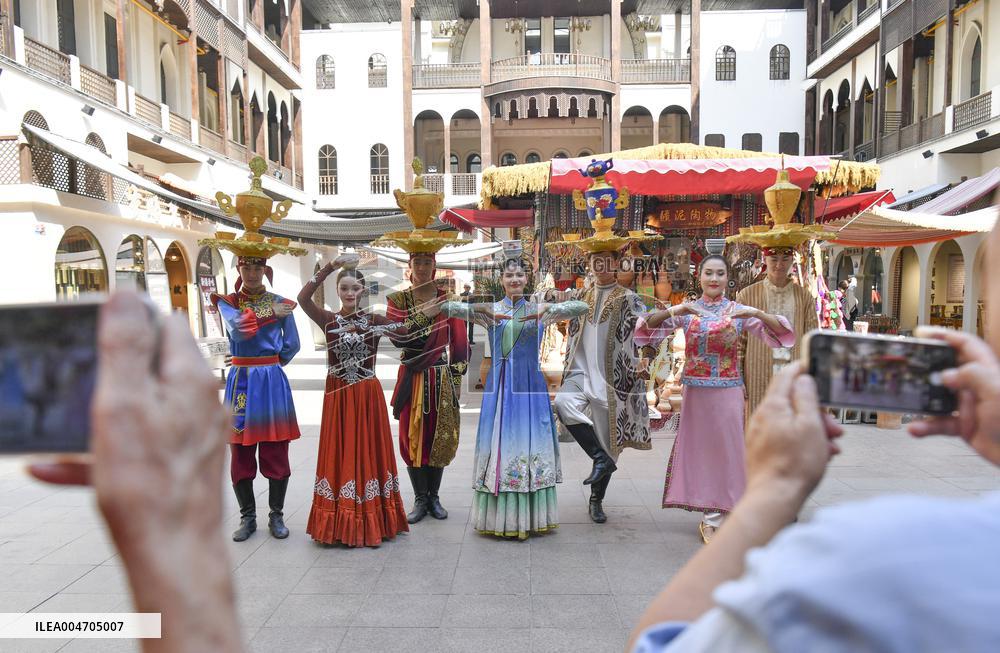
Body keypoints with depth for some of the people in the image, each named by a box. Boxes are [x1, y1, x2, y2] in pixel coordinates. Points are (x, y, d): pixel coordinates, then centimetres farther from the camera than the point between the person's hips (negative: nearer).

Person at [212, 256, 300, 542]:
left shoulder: (279, 303, 4)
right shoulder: (227, 301, 5)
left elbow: (292, 345, 4)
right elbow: (237, 330, -16)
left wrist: (269, 365, 8)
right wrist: (269, 314, -12)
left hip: (272, 382, -1)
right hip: (240, 381, 1)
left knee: (276, 452, 2)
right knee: (240, 453, 5)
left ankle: (276, 515, 17)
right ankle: (247, 517, 20)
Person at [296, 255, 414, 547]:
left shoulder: (373, 320, 1)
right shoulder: (328, 320, 2)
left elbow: (404, 329, -17)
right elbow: (303, 298, -16)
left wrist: (363, 328, -23)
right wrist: (331, 267, -17)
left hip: (367, 396, 0)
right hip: (338, 396, 1)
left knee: (367, 452, 5)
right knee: (339, 453, 5)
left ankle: (369, 521, 16)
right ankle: (339, 523, 15)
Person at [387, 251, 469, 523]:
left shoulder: (446, 299, 3)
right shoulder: (398, 300, 2)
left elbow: (459, 342, 2)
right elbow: (396, 337, -14)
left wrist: (456, 377, -3)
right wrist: (423, 315, -22)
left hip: (442, 378, 1)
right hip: (413, 378, 0)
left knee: (440, 436, 6)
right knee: (413, 436, 2)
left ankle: (434, 496, 21)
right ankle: (420, 499, 16)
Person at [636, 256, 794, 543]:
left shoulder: (739, 311, 0)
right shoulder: (686, 311, 2)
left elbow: (781, 335, -5)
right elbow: (647, 329, -6)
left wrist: (758, 313, -22)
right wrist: (671, 311, -23)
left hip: (727, 392, -1)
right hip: (695, 391, 1)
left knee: (723, 449, 5)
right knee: (699, 448, 8)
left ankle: (712, 519, 20)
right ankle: (712, 517, 25)